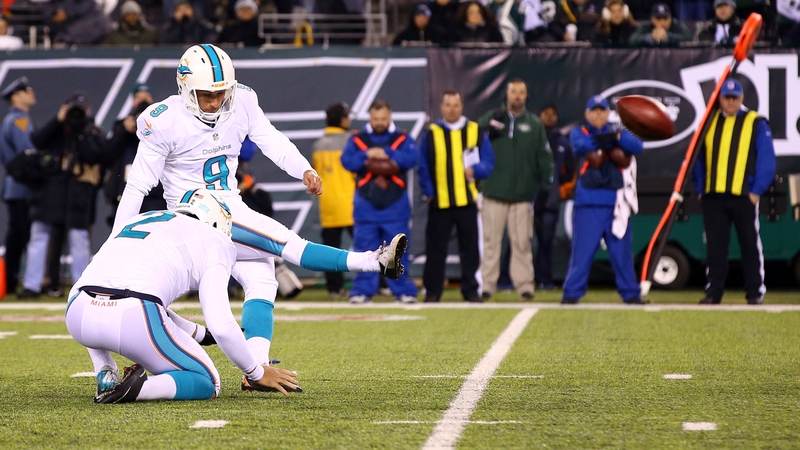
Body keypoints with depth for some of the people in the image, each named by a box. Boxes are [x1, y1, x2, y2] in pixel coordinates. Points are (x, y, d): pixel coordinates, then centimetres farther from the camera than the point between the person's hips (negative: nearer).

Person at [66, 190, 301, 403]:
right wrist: (258, 374, 22)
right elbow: (221, 325, 7)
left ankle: (107, 380, 16)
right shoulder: (212, 241, 16)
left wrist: (201, 334, 52)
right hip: (132, 321, -5)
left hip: (78, 315, 5)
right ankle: (138, 388, -12)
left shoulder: (137, 220, 34)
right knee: (206, 384, 17)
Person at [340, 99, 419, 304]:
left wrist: (386, 153, -19)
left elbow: (412, 158, -11)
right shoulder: (357, 139, 6)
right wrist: (366, 155, -19)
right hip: (366, 205, 1)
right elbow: (347, 161, -5)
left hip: (395, 206, -1)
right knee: (364, 251, 2)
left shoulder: (402, 139, 5)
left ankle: (403, 290, 7)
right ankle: (362, 290, 7)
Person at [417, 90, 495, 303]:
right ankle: (432, 291, 10)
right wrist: (428, 192, -5)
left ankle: (472, 290, 10)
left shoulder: (476, 132, 6)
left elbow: (488, 162, 4)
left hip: (467, 200, 0)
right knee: (436, 250, 3)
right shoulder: (431, 133, 5)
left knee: (470, 249, 3)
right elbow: (423, 166, 5)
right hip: (439, 202, 0)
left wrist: (476, 169, -16)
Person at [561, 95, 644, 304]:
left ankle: (631, 293, 10)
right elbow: (579, 146, -14)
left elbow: (638, 146, -6)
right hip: (588, 203, -1)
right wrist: (605, 140, -24)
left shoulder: (618, 133, 13)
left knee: (622, 251, 4)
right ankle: (572, 293, 0)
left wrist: (617, 137, -22)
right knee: (582, 251, -4)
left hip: (616, 204, 2)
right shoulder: (579, 133, 10)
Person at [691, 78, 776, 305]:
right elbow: (698, 159, 16)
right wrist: (700, 189, 7)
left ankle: (755, 292, 7)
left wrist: (756, 192, -9)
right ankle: (713, 292, 8)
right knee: (715, 245, 4)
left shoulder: (756, 124, 1)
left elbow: (767, 159, -3)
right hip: (713, 197, 3)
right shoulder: (709, 123, 12)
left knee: (750, 244, 2)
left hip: (743, 196, -3)